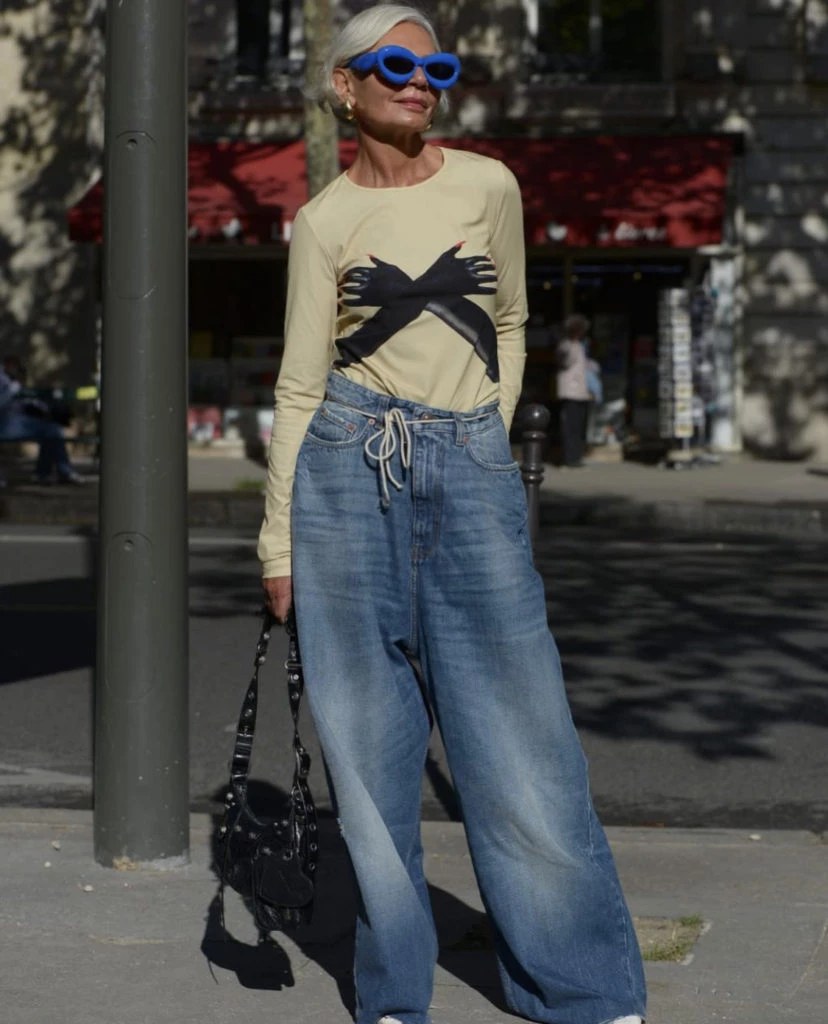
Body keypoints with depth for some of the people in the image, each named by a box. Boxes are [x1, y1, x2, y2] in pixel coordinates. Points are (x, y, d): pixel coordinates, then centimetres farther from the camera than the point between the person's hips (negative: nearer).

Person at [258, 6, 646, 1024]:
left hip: (472, 472, 1)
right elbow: (300, 384, 3)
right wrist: (279, 541, 0)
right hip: (349, 468, -1)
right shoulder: (323, 220, 3)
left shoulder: (488, 187, 8)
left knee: (519, 733, -1)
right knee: (366, 731, 2)